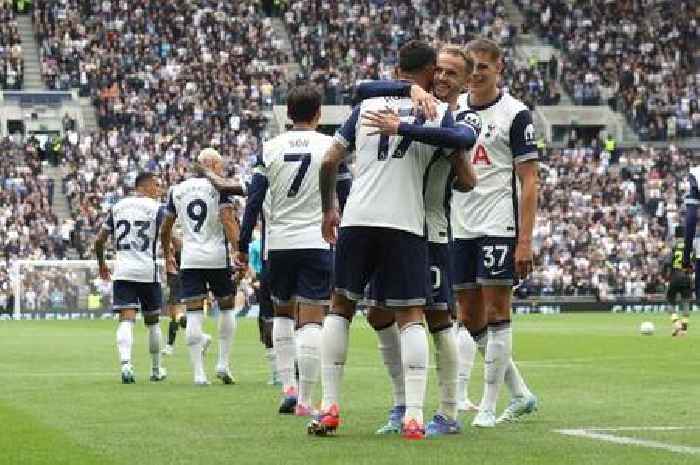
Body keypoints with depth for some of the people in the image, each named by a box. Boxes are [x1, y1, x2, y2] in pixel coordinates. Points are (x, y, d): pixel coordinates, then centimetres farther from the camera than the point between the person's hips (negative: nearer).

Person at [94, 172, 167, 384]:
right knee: (152, 321, 13)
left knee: (126, 320, -7)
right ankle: (156, 370, 25)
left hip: (122, 272, 2)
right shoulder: (156, 208, -2)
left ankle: (126, 363, -29)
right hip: (147, 271, -2)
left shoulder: (117, 207, 11)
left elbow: (99, 241, 14)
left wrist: (101, 263, 28)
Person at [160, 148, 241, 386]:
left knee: (194, 314, 1)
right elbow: (228, 221, -14)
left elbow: (166, 227, 18)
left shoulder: (177, 190, 11)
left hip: (190, 260, 3)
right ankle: (223, 363, 11)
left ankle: (199, 373, -3)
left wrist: (167, 253, 32)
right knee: (226, 307, 16)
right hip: (217, 257, -3)